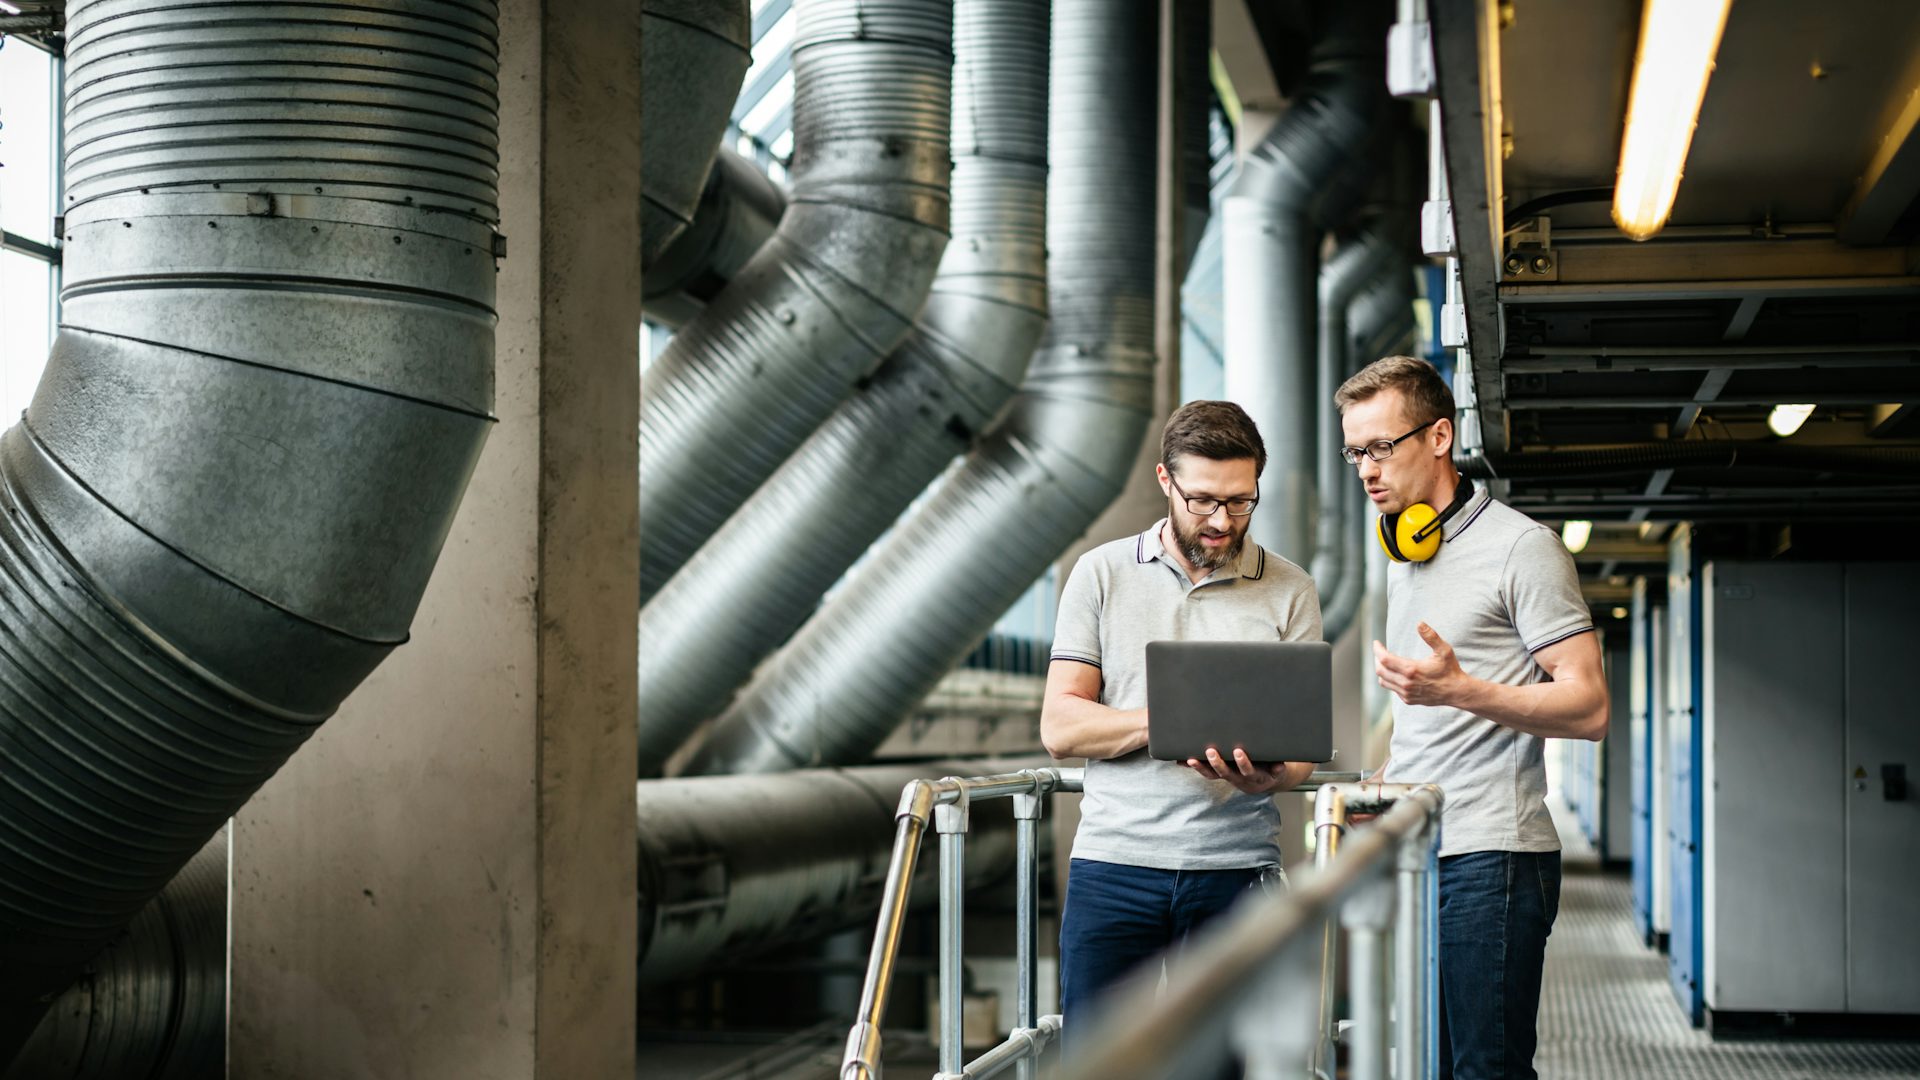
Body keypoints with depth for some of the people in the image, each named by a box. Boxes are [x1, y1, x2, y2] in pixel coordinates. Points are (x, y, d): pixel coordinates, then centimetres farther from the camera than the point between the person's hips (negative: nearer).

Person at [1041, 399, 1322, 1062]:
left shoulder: (1288, 592, 6)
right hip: (1113, 863, 0)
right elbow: (1060, 726, 0)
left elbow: (1299, 751, 2)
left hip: (1236, 869, 0)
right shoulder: (1102, 574, 6)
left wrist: (1267, 775, -23)